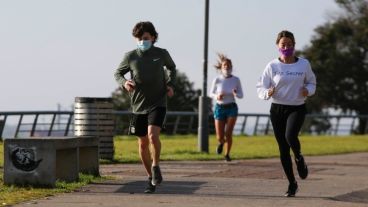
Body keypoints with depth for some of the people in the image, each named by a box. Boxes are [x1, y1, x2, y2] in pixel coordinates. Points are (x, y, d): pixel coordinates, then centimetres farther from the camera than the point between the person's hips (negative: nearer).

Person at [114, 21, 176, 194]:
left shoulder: (162, 54, -3)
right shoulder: (131, 56, -4)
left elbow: (171, 67, 18)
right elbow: (118, 73, 9)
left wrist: (170, 85, 2)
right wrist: (124, 83, -13)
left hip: (158, 103, -2)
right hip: (139, 106, 2)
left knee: (153, 135, -25)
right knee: (143, 144, 8)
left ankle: (156, 166, -1)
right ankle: (151, 178, 24)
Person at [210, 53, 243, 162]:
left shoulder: (236, 80, -5)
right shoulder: (217, 80, -7)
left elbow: (241, 95, 3)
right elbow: (211, 93, 5)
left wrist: (236, 94, -19)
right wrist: (217, 96, -16)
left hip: (231, 108, 0)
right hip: (219, 108, 0)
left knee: (228, 133, -13)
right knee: (220, 137, -2)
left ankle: (227, 154, 12)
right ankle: (221, 143, 38)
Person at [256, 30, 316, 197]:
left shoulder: (304, 64, -1)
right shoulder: (272, 66, -3)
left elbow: (311, 83, 14)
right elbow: (260, 88, 0)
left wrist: (308, 91, -8)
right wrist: (267, 93, -22)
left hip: (297, 108, -1)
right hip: (277, 109, 1)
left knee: (290, 136, -29)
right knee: (283, 149, 3)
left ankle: (299, 158, 5)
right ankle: (292, 184, 20)